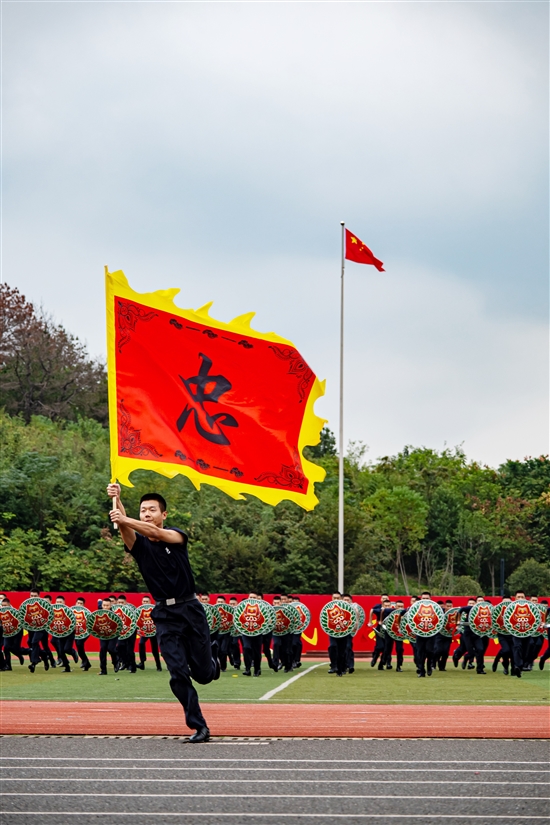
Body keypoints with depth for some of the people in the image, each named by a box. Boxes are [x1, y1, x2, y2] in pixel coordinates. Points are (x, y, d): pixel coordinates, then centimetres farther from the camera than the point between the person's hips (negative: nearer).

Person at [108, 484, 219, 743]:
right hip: (165, 616, 1)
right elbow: (125, 527, -19)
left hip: (191, 610, -1)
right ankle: (199, 727, -1)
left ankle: (212, 655, 39)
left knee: (203, 675, 4)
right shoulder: (139, 544, 3)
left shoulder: (177, 536, -1)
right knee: (178, 673, -9)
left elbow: (156, 532, -24)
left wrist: (124, 520, -40)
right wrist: (116, 500, -40)